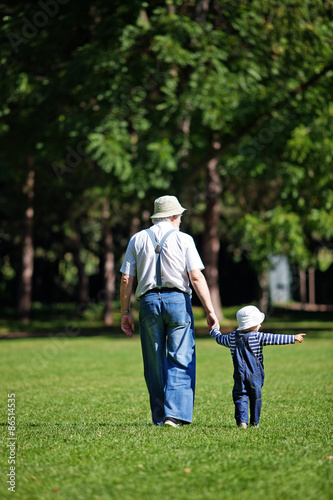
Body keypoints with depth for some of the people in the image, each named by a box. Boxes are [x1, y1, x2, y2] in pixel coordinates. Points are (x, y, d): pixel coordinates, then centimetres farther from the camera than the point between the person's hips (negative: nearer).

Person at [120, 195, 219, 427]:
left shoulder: (137, 239, 9)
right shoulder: (183, 239, 2)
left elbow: (126, 280, 6)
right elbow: (196, 277, -7)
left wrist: (125, 312, 12)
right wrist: (210, 310, -6)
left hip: (149, 302, 3)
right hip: (177, 300, -3)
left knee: (154, 365, 9)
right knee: (181, 361, -1)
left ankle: (160, 417, 12)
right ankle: (175, 414, -13)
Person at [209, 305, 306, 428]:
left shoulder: (232, 337, 3)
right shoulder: (258, 337, -10)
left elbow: (220, 339, 21)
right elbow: (276, 339, -12)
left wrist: (214, 330, 42)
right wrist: (294, 338, -8)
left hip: (240, 375, 2)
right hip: (255, 375, -2)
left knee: (240, 396, 4)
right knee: (256, 398, 12)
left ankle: (242, 421, -11)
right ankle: (255, 422, 18)